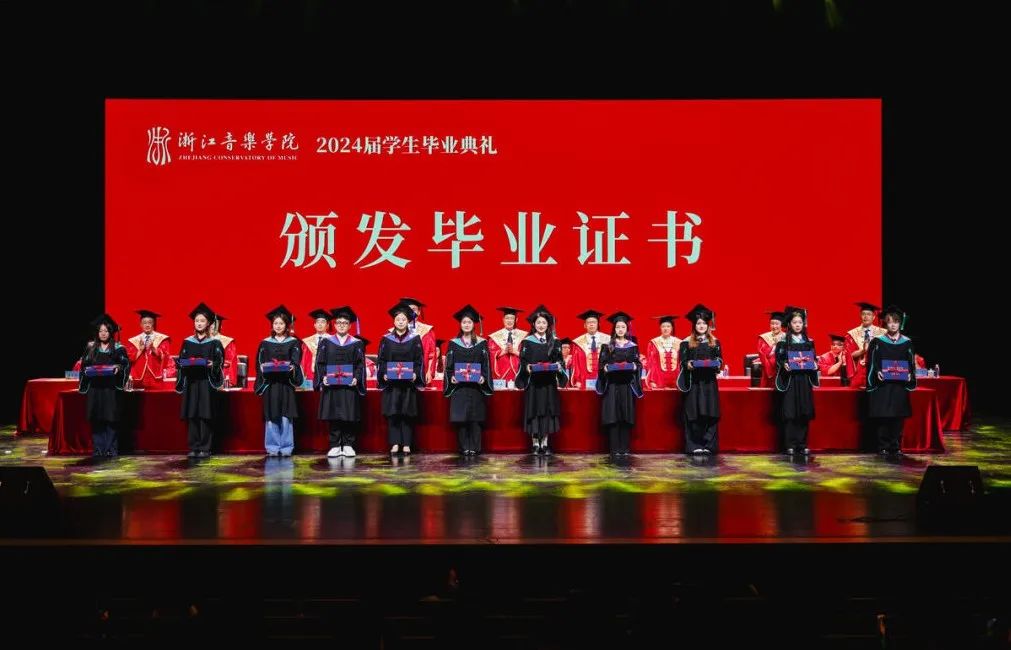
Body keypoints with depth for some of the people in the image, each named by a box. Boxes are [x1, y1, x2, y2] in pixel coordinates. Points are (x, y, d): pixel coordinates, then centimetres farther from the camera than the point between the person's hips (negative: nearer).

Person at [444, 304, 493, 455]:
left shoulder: (481, 343, 7)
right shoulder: (453, 343, 9)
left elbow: (486, 363, 4)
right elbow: (449, 364, 7)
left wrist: (483, 377, -11)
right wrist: (451, 377, -9)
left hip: (476, 386, -1)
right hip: (458, 385, 1)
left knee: (475, 417, -2)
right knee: (461, 417, -3)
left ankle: (474, 447, 2)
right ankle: (464, 447, 2)